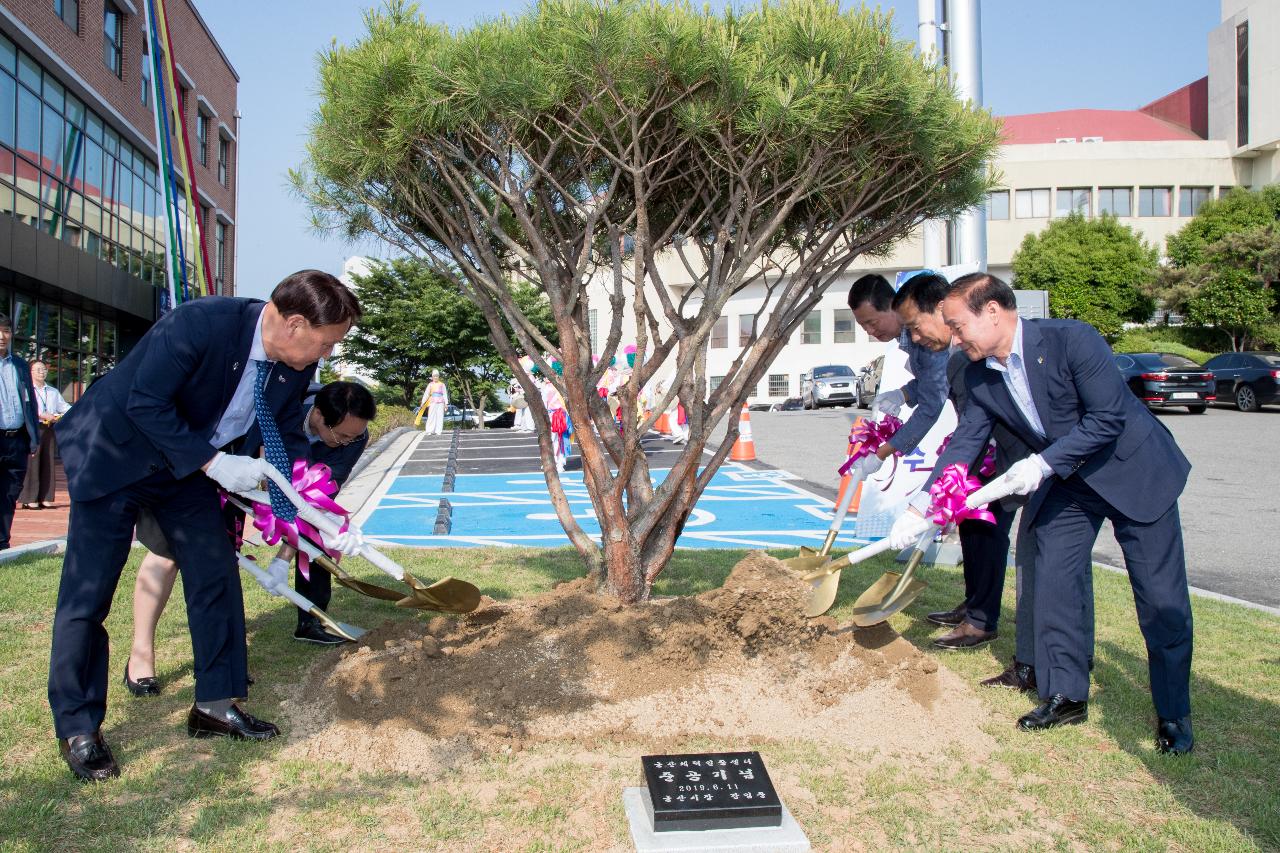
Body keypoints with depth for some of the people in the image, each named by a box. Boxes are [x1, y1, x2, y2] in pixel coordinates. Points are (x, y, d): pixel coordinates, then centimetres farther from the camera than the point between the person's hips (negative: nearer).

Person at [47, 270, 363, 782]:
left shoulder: (297, 367, -11)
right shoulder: (200, 322, -32)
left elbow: (288, 443, 0)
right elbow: (145, 403, -28)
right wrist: (213, 462, -28)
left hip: (189, 466, 6)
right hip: (115, 455, -6)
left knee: (217, 577, 4)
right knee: (87, 595, -1)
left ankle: (215, 706, 17)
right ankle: (77, 729, 14)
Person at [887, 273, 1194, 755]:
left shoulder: (1072, 339, -27)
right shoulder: (979, 376, -8)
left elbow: (1109, 417, -26)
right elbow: (964, 443, -5)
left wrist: (1043, 462, -30)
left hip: (1133, 470, -5)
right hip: (1064, 484, 6)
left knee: (1161, 598, 1)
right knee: (1054, 585, 3)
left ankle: (1174, 712, 16)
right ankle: (1066, 696, 18)